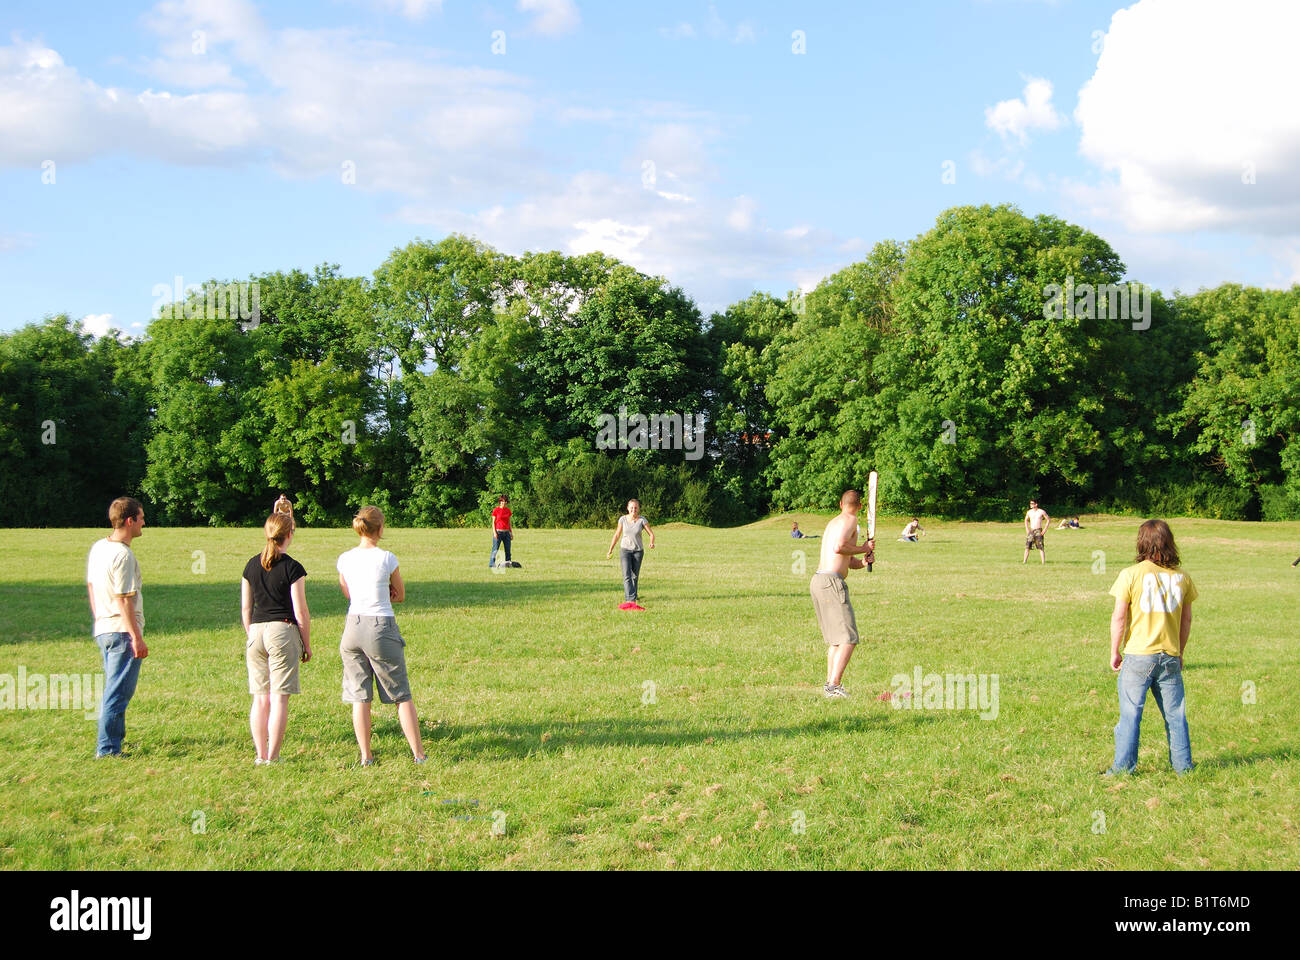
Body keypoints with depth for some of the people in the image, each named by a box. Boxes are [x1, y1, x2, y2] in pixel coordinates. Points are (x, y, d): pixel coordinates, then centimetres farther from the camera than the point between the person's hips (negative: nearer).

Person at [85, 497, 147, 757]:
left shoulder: (98, 547, 10)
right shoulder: (123, 555, -19)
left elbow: (91, 585, 19)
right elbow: (124, 600, -21)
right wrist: (137, 637, -18)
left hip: (102, 629, 10)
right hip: (122, 631, -10)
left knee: (113, 690, 19)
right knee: (118, 693, -4)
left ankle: (112, 742, 28)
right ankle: (108, 749, -1)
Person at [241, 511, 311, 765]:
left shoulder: (252, 565, 7)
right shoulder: (292, 568, -8)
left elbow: (245, 607, 12)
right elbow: (301, 612, -7)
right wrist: (307, 645, 2)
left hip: (256, 631, 5)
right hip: (283, 631, -5)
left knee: (260, 698, 11)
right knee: (279, 698, -1)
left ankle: (260, 755, 14)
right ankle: (272, 757, 0)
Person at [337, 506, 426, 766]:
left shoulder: (344, 559, 2)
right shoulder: (387, 559, -9)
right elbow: (401, 596, 5)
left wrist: (377, 594, 7)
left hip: (353, 627, 3)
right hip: (381, 628, -3)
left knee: (360, 697, 9)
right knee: (402, 695, 7)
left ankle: (365, 755, 11)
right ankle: (418, 753, 10)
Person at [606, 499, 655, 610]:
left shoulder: (642, 520, -8)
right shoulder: (623, 519, -6)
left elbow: (651, 534, -6)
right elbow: (617, 535, 4)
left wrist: (652, 543, -28)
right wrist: (610, 550, 7)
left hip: (638, 551, 1)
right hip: (625, 549, -1)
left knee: (635, 576, 11)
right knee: (627, 576, -15)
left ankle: (633, 596, 33)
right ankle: (631, 600, -23)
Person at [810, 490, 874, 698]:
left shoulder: (834, 522, 24)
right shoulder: (850, 520, -3)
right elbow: (838, 548, -20)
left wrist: (863, 561, 5)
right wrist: (862, 548, -6)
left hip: (817, 581, 10)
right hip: (831, 581, -10)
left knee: (835, 638, 18)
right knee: (848, 639, -11)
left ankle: (830, 684, 17)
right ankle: (834, 685, -20)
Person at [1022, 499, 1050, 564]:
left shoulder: (1041, 512, -4)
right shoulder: (1029, 512, 8)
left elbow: (1048, 520, 3)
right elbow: (1026, 520, 24)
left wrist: (1045, 529, -5)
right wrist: (1027, 529, 11)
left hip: (1038, 531, -4)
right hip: (1031, 531, 4)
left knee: (1041, 548, -7)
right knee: (1027, 547, 0)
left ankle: (1043, 562, -6)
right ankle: (1024, 561, 4)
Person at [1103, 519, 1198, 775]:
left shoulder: (1131, 575, -8)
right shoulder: (1181, 577, 3)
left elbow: (1118, 617, -7)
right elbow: (1186, 620, 10)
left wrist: (1114, 653, 3)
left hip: (1138, 655, -3)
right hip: (1170, 656, 3)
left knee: (1130, 712, 3)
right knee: (1175, 713, 11)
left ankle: (1123, 766, 6)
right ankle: (1183, 765, 16)